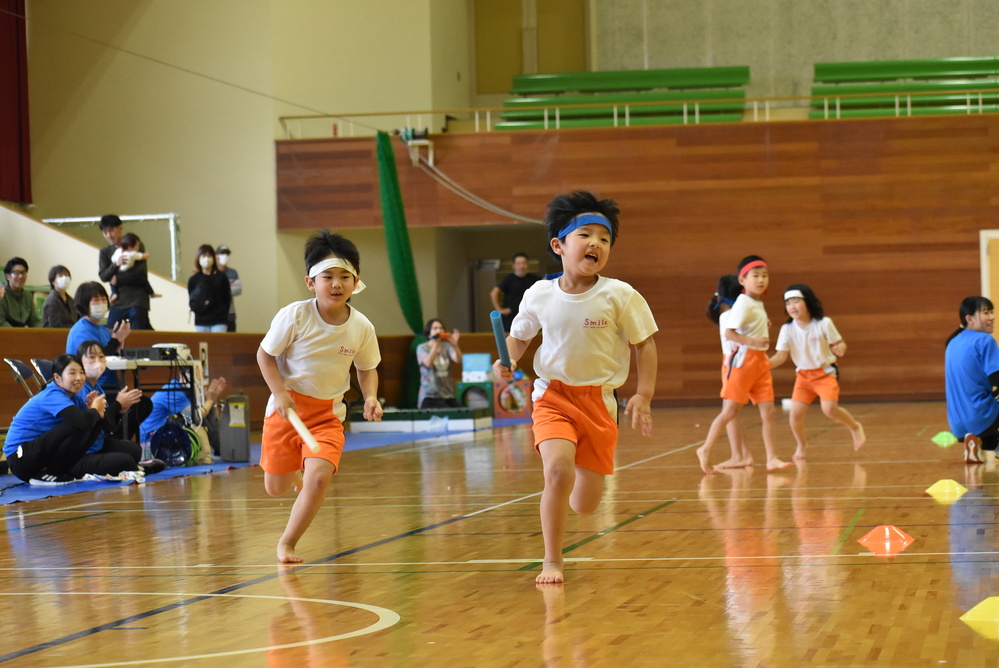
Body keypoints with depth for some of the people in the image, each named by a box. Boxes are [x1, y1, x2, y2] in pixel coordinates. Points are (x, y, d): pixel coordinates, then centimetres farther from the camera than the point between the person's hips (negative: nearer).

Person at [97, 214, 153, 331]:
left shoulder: (136, 245, 1)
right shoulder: (105, 252, 12)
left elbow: (140, 273, -8)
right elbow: (103, 276, -2)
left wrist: (118, 279, -3)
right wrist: (116, 264, -21)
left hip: (137, 300, -4)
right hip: (117, 302, 4)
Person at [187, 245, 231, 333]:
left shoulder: (221, 277, 3)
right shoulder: (193, 280, 6)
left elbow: (227, 300, 4)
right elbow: (191, 302, 8)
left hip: (219, 322, -2)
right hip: (201, 322, 2)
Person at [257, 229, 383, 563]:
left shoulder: (362, 328, -8)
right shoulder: (294, 316, -16)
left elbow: (366, 368, 9)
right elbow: (265, 354, -6)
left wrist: (370, 397, -10)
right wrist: (279, 393, -19)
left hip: (328, 413, 1)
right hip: (287, 407, -1)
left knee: (319, 477, -23)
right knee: (275, 488, 9)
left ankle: (287, 543, -4)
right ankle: (295, 473, 50)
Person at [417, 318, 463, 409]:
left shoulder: (446, 346, 8)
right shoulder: (422, 348, 0)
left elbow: (458, 360, -7)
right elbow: (428, 364, -18)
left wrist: (455, 345, -24)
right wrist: (435, 344, -25)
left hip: (448, 395, 4)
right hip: (430, 396, -4)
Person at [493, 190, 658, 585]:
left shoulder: (620, 296, -10)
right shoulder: (538, 296, -5)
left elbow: (645, 344, -2)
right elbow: (519, 336, 13)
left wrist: (643, 395, -11)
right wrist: (507, 362, -7)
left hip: (599, 401, 1)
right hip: (554, 395, 0)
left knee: (585, 505, 3)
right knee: (558, 469, -27)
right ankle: (551, 562, -12)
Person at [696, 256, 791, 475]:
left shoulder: (758, 304, 12)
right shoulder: (743, 304, -14)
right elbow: (728, 332, -22)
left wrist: (764, 328, 8)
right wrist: (752, 341, -31)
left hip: (760, 361, 8)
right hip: (743, 359, -8)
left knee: (769, 412, 2)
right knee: (730, 411, -4)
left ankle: (772, 458, 5)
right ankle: (705, 450, 8)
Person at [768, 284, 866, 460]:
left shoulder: (824, 323, -14)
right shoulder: (787, 329, -8)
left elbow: (839, 344, -5)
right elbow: (781, 356, -6)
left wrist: (840, 349, -29)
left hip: (825, 372, -3)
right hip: (803, 375, 3)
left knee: (829, 409, -23)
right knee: (795, 412, -11)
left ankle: (855, 427, 7)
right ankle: (801, 444, 19)